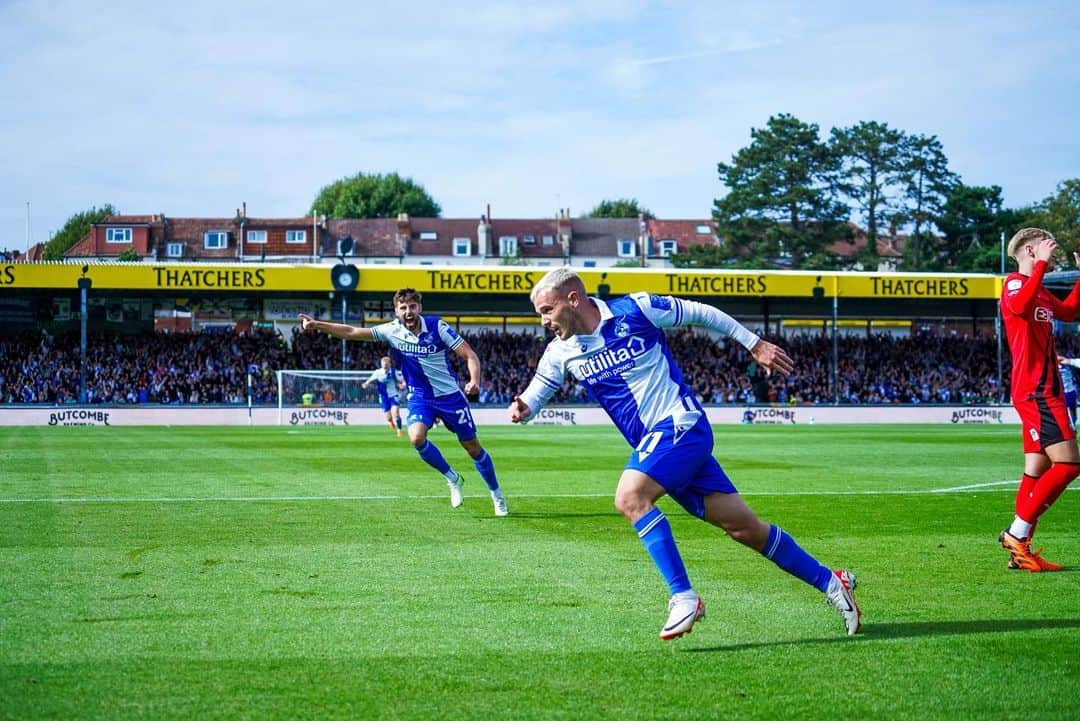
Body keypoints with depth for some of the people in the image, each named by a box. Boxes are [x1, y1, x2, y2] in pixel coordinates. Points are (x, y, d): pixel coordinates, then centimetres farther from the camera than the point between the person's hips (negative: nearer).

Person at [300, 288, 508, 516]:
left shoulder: (437, 326, -14)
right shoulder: (392, 331, -8)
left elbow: (469, 354, -14)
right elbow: (351, 332, -10)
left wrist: (475, 380, -32)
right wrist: (317, 325, -19)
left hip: (450, 395, -1)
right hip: (420, 397, 2)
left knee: (472, 447, 4)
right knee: (416, 438, -26)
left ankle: (497, 495, 27)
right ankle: (452, 479, -1)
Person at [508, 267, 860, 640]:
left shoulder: (635, 309, -9)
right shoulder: (561, 352, 5)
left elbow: (700, 313, 1)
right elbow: (534, 394, 13)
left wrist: (755, 345, 7)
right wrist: (521, 410, -11)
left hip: (681, 425, -5)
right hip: (652, 442, 6)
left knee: (630, 496, -27)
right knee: (745, 527, 5)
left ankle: (683, 598, -23)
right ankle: (830, 582, 17)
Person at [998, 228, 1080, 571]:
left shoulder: (1040, 292, 20)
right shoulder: (1015, 283, -10)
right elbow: (1020, 306, -33)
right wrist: (1042, 264, -32)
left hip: (1042, 392, 10)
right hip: (1035, 391, -10)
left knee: (1037, 469, 8)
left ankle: (1021, 551, 8)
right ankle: (1017, 532, -10)